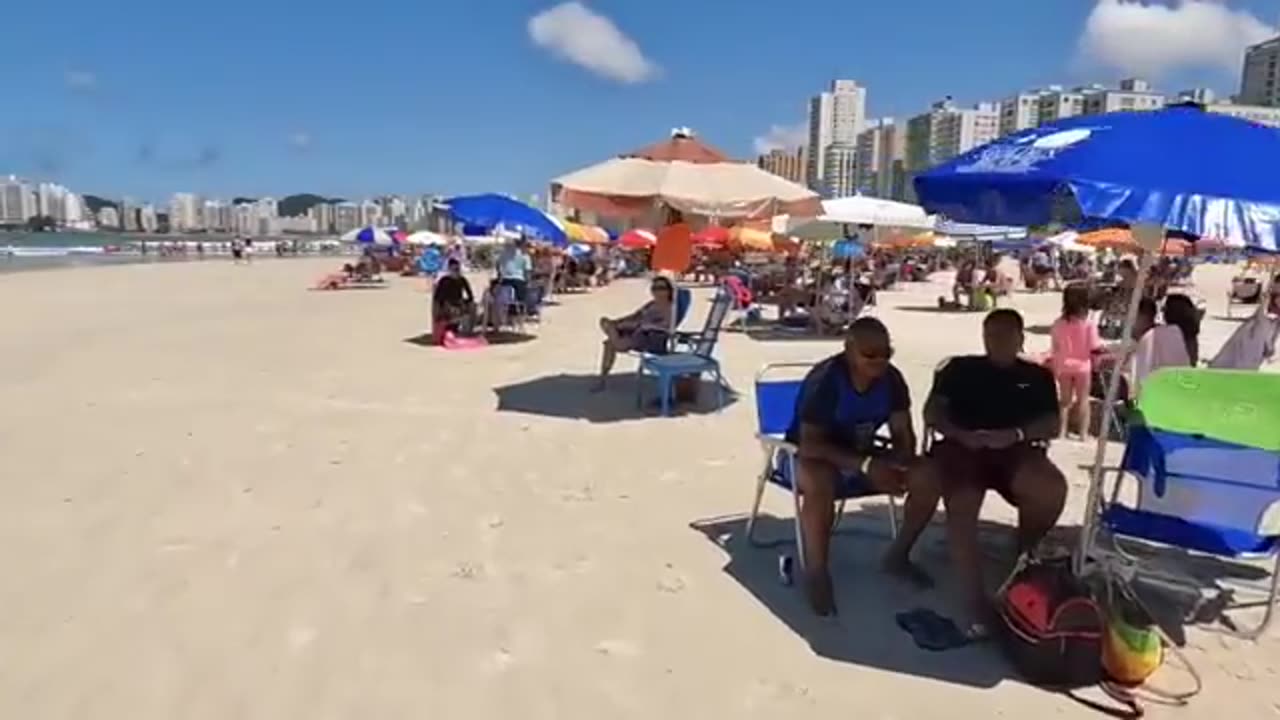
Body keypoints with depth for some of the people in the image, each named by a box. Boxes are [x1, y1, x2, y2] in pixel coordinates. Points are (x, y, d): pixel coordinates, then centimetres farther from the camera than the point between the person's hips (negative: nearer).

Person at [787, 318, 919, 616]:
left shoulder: (891, 379, -8)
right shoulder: (825, 379, -26)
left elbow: (903, 434, -3)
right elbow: (810, 444, -29)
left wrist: (899, 464, -27)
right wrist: (865, 466, -37)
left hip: (862, 453, 6)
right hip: (812, 455, -6)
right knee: (819, 485, -41)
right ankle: (816, 572, -22)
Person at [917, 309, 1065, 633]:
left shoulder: (1037, 375, 24)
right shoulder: (960, 368, 20)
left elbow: (1052, 425, 12)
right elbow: (932, 413, 10)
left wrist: (1017, 434, -11)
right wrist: (962, 434, -11)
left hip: (1015, 451, 2)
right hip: (962, 447, -1)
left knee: (1053, 489, -30)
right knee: (961, 508, -32)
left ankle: (1024, 556, 0)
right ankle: (976, 602, -38)